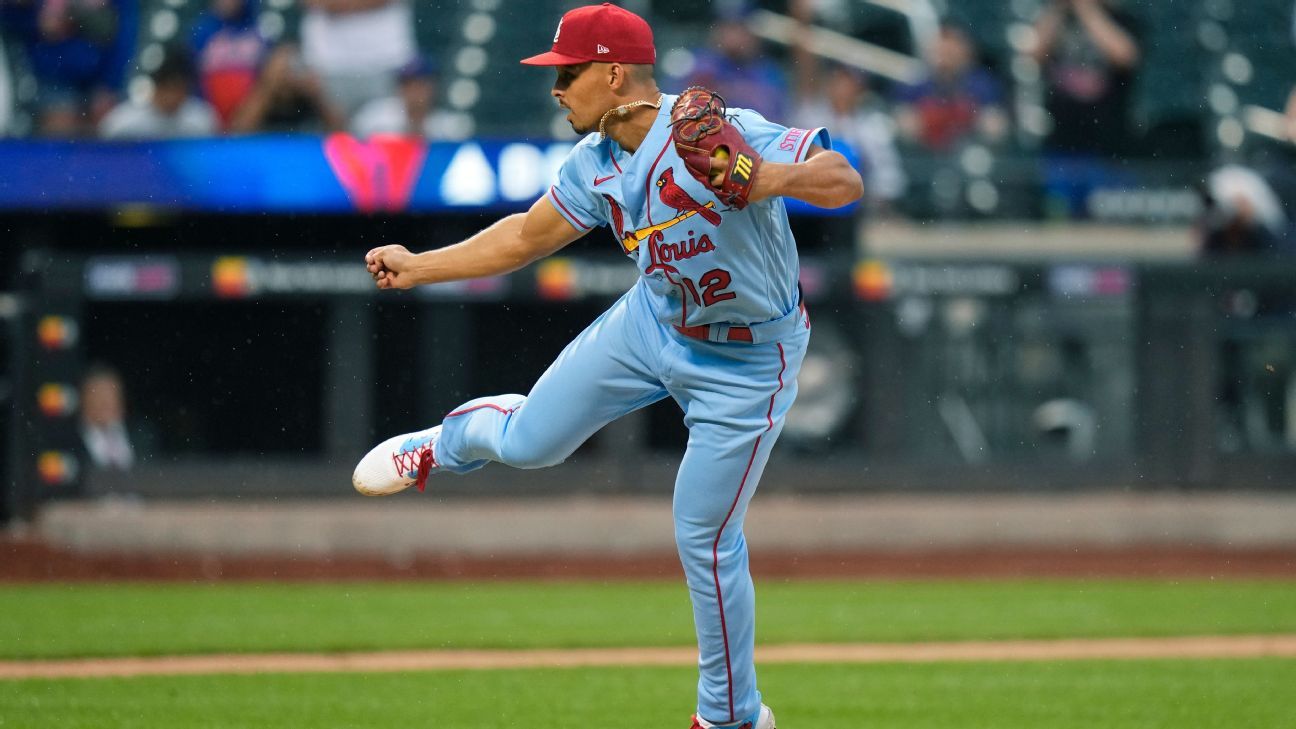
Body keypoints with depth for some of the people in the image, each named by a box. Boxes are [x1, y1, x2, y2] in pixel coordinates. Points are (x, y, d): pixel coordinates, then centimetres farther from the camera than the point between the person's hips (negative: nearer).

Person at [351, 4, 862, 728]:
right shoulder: (594, 164, -5)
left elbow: (847, 182, -33)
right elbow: (527, 237, 10)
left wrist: (774, 178, -52)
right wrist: (419, 267, 10)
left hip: (745, 364, -6)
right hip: (652, 322, 6)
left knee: (705, 540, -1)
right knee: (529, 441, 9)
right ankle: (443, 445, 47)